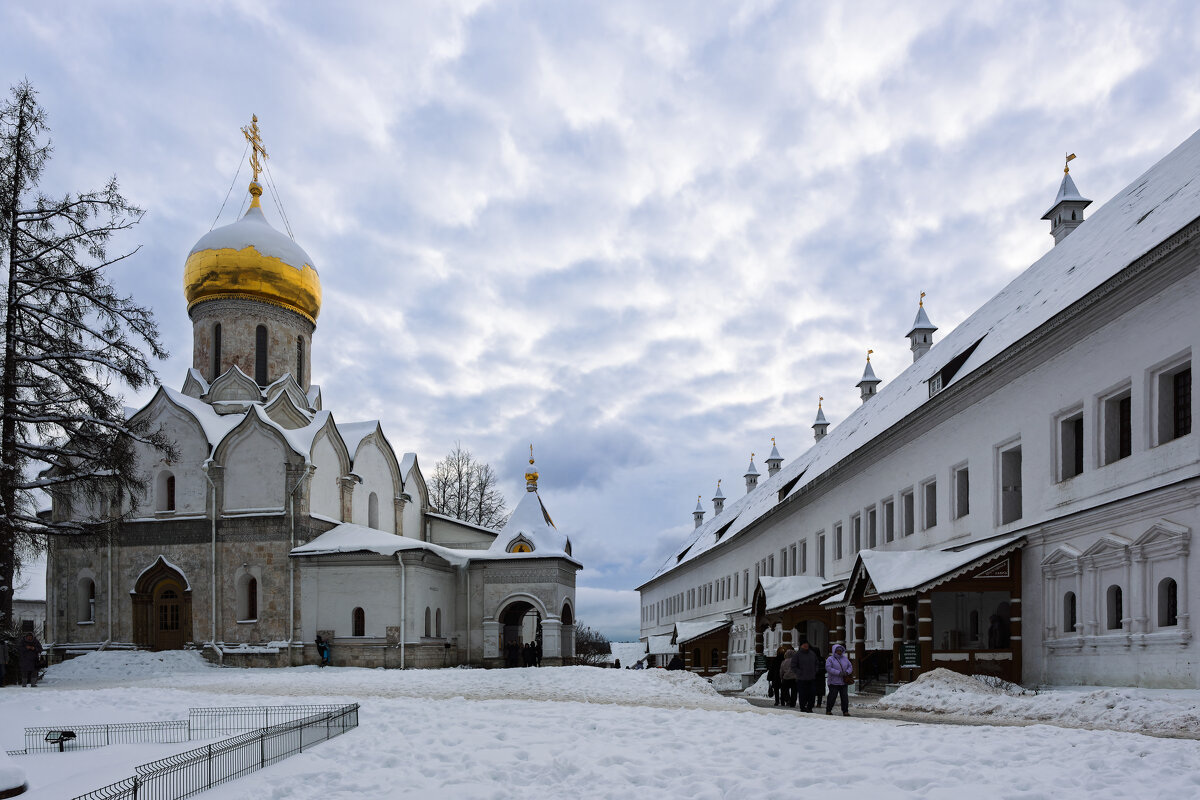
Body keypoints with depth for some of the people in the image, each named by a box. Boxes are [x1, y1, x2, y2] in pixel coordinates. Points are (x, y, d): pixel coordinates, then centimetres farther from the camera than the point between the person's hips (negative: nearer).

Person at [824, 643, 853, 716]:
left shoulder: (845, 659, 13)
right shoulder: (830, 659, -4)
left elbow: (850, 666, 13)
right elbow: (828, 668, -16)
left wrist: (847, 672, -9)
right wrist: (839, 673, -21)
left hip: (844, 682, 5)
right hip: (834, 682, -5)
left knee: (845, 697, 2)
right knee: (832, 697, -2)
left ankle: (845, 711, 9)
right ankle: (828, 710, 11)